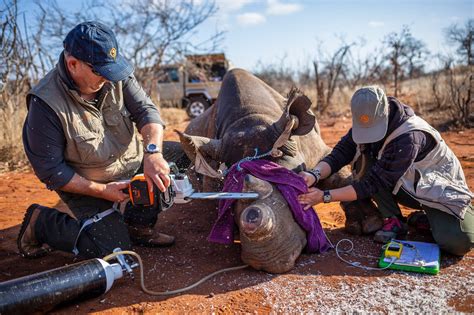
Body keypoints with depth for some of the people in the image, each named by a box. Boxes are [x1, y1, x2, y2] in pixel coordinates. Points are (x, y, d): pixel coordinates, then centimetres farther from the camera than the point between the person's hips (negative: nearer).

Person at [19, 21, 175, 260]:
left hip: (133, 165, 6)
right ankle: (40, 222, 12)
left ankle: (137, 225, 9)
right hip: (86, 186, -5)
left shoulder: (115, 75, -12)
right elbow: (50, 171, -20)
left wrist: (153, 153, -36)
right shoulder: (45, 104, -25)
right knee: (113, 250, -12)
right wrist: (102, 190, -21)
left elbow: (145, 110, -17)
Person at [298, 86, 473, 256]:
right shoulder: (369, 123, -15)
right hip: (407, 188, 5)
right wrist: (315, 174, -38)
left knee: (459, 242, -29)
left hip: (439, 189, -5)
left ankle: (427, 218, 5)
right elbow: (340, 152, -18)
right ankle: (393, 220, -7)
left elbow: (373, 183, -33)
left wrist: (325, 196, -35)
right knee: (364, 156, -22)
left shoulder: (409, 137, -35)